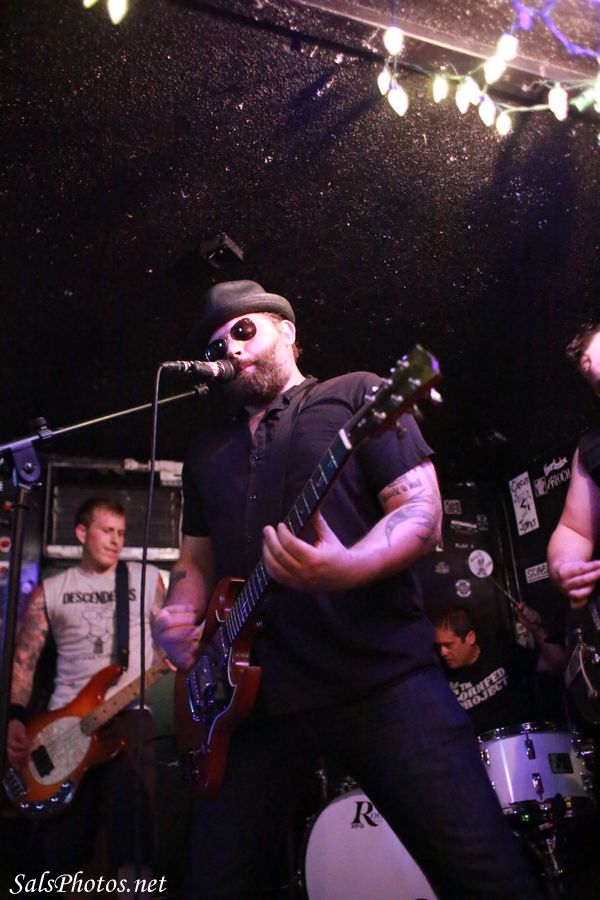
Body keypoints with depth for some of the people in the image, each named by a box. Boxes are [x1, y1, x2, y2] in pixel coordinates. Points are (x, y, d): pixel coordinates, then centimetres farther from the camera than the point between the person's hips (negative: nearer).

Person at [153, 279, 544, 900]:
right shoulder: (207, 451, 22)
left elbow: (422, 513, -3)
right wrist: (179, 615, 4)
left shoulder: (357, 396, 6)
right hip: (252, 692, 5)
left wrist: (348, 567, -23)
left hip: (381, 672, -4)